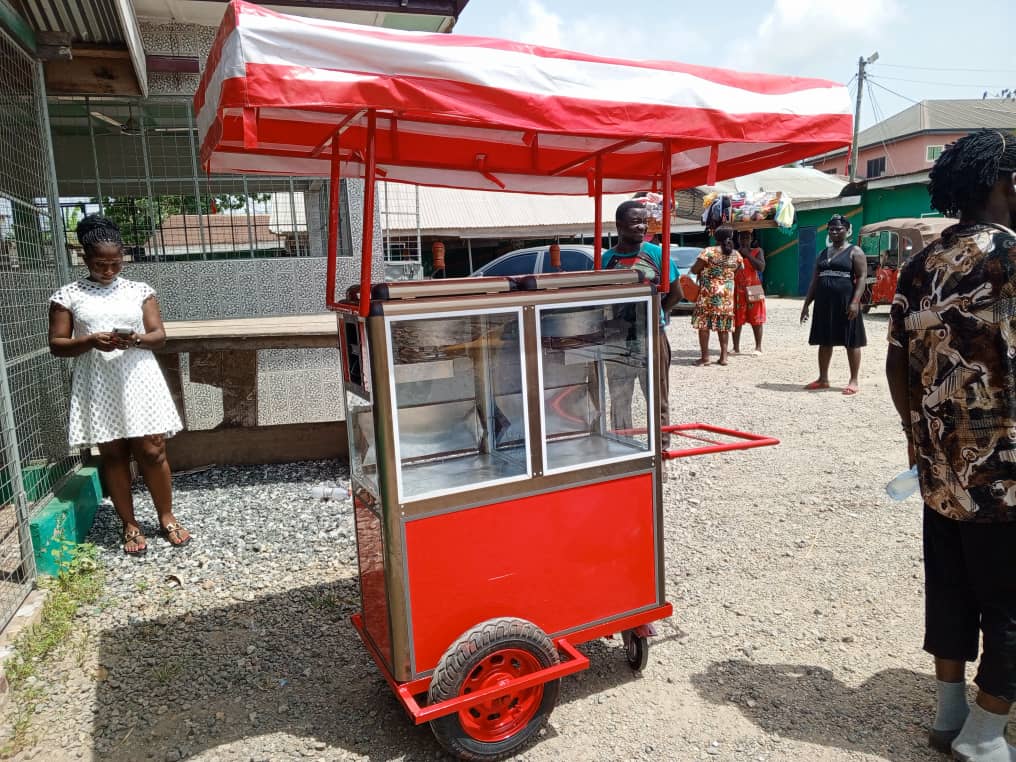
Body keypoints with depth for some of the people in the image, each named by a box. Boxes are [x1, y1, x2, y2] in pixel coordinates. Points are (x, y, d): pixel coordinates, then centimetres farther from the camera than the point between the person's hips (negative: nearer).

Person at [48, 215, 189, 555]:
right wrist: (90, 341, -17)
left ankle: (167, 517, 17)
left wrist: (135, 339, -18)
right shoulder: (67, 295, 3)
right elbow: (56, 345, 1)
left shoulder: (140, 290, 5)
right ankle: (130, 525, 19)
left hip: (138, 381, 0)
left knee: (152, 451, 0)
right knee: (113, 455, 7)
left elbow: (159, 336, 3)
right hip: (97, 386, 0)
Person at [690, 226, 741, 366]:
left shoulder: (709, 251, -9)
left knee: (704, 323, 0)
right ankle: (723, 357, 12)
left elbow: (694, 270, -9)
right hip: (728, 293, 5)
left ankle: (704, 357, -3)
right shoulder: (736, 254, 5)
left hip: (708, 292, -5)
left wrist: (703, 270, 12)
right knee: (723, 325, 11)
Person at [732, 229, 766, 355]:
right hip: (737, 291, 2)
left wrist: (747, 254, -14)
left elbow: (761, 267, -13)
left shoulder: (757, 251, 3)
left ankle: (758, 347, 6)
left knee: (756, 320, 1)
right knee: (736, 320, 0)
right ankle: (736, 347, 6)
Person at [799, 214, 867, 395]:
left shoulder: (854, 251, -1)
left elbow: (861, 278, -9)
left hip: (845, 303, -6)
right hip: (824, 303, 6)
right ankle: (823, 379, 17)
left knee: (851, 342, -1)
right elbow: (815, 281, 17)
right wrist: (806, 304, 11)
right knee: (824, 341, 9)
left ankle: (854, 381, 5)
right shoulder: (823, 253, 16)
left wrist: (855, 302, -21)